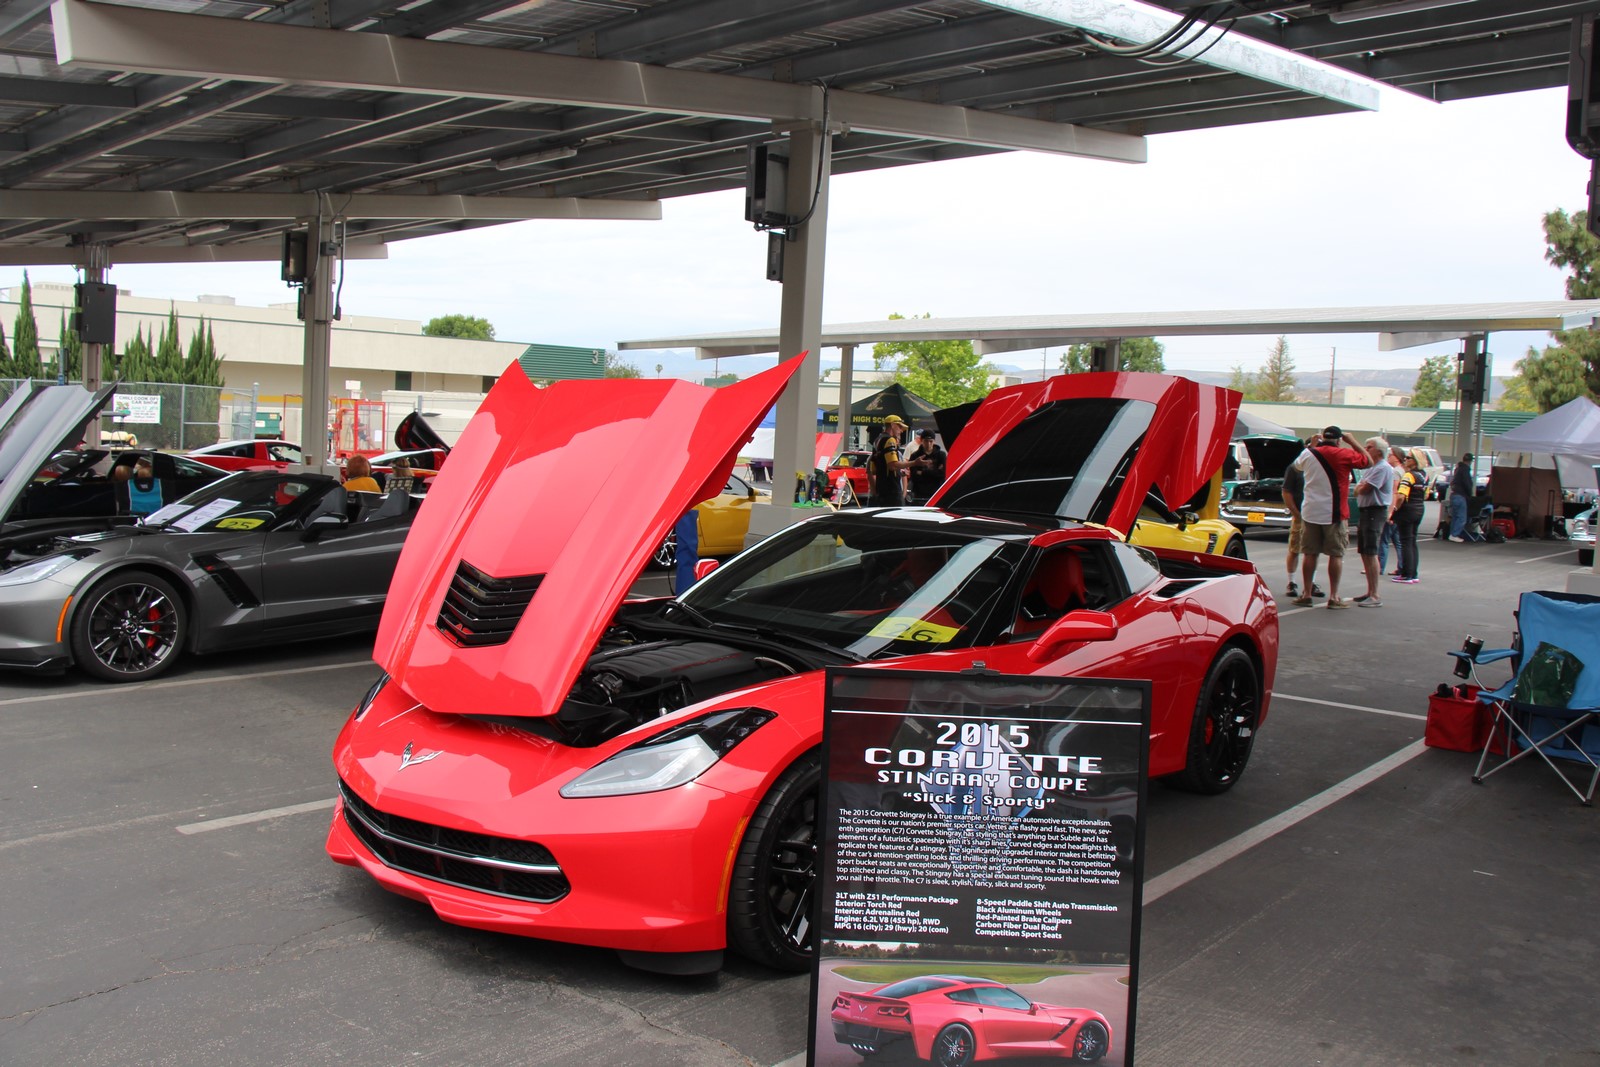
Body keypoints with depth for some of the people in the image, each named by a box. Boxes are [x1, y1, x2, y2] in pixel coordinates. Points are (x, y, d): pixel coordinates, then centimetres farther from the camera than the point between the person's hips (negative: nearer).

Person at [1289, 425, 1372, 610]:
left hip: (1310, 512, 4)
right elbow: (1368, 461, 3)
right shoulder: (1344, 455, -9)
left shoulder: (1308, 454, 4)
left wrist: (1312, 445, 27)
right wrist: (1352, 441, 9)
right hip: (1333, 513, -4)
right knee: (1336, 555, 3)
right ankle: (1334, 596, 3)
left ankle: (1306, 594, 10)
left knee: (1310, 554, 9)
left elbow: (1297, 465, 25)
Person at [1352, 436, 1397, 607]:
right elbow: (1360, 489, 18)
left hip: (1375, 512, -10)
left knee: (1371, 554, -12)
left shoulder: (1383, 468, -14)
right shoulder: (1371, 468, 19)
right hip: (1365, 511, 10)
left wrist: (1359, 488, 2)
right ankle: (1370, 592, 22)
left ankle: (1375, 596, -11)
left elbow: (1364, 489, -18)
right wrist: (1361, 487, -3)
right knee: (1364, 553, 13)